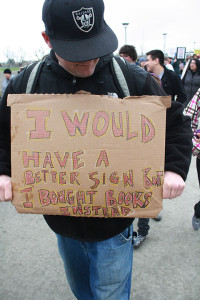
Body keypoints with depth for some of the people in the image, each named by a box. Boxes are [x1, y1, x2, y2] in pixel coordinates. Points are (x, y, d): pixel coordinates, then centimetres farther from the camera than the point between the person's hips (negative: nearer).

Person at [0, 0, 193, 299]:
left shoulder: (132, 79, -15)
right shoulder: (26, 84, -9)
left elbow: (176, 123, -3)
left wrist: (174, 168, -17)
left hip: (114, 223, -2)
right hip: (62, 222, 3)